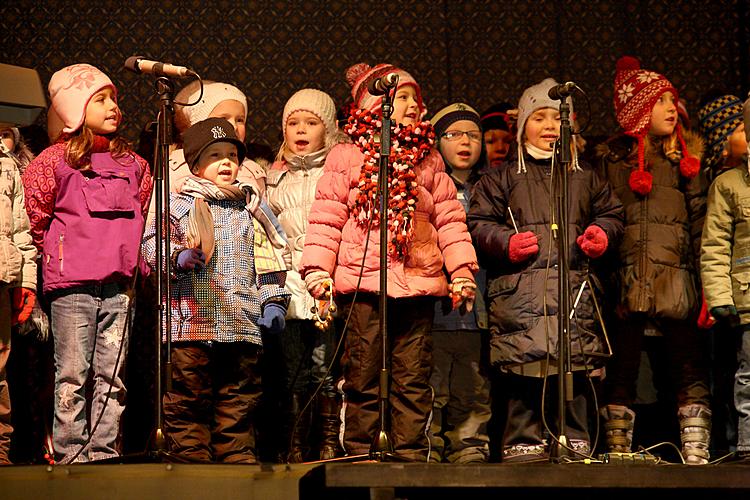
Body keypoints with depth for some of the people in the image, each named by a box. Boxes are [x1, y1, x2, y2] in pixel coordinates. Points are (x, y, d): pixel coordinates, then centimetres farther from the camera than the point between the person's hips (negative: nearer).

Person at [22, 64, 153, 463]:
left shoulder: (132, 162, 14)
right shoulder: (56, 160, 0)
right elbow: (36, 218, 5)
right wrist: (60, 256, 9)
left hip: (119, 284, 4)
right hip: (71, 284, -4)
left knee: (112, 376, 5)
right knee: (72, 377, -3)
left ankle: (104, 455, 10)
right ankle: (70, 456, 2)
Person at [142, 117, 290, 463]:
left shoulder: (251, 209, 18)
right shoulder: (177, 204, 6)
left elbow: (268, 260, 18)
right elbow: (151, 245, -1)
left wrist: (273, 301, 10)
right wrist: (177, 256, -19)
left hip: (243, 325, 3)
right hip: (191, 321, -3)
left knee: (238, 400, 6)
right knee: (188, 399, -3)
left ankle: (238, 459, 12)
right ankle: (191, 458, 1)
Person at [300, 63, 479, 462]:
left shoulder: (428, 160, 17)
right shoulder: (346, 157, 7)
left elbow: (449, 218, 16)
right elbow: (326, 217, 3)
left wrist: (462, 269, 8)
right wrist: (318, 270, -5)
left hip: (418, 281, 3)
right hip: (364, 280, -3)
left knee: (413, 377, 2)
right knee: (363, 376, -2)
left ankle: (411, 454, 7)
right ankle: (360, 455, 3)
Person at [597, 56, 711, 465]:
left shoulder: (684, 157, 14)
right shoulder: (610, 158, 10)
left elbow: (700, 217, 11)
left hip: (676, 277, 1)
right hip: (626, 276, -1)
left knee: (689, 366, -5)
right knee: (622, 370, 2)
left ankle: (697, 456, -5)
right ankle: (618, 454, 6)